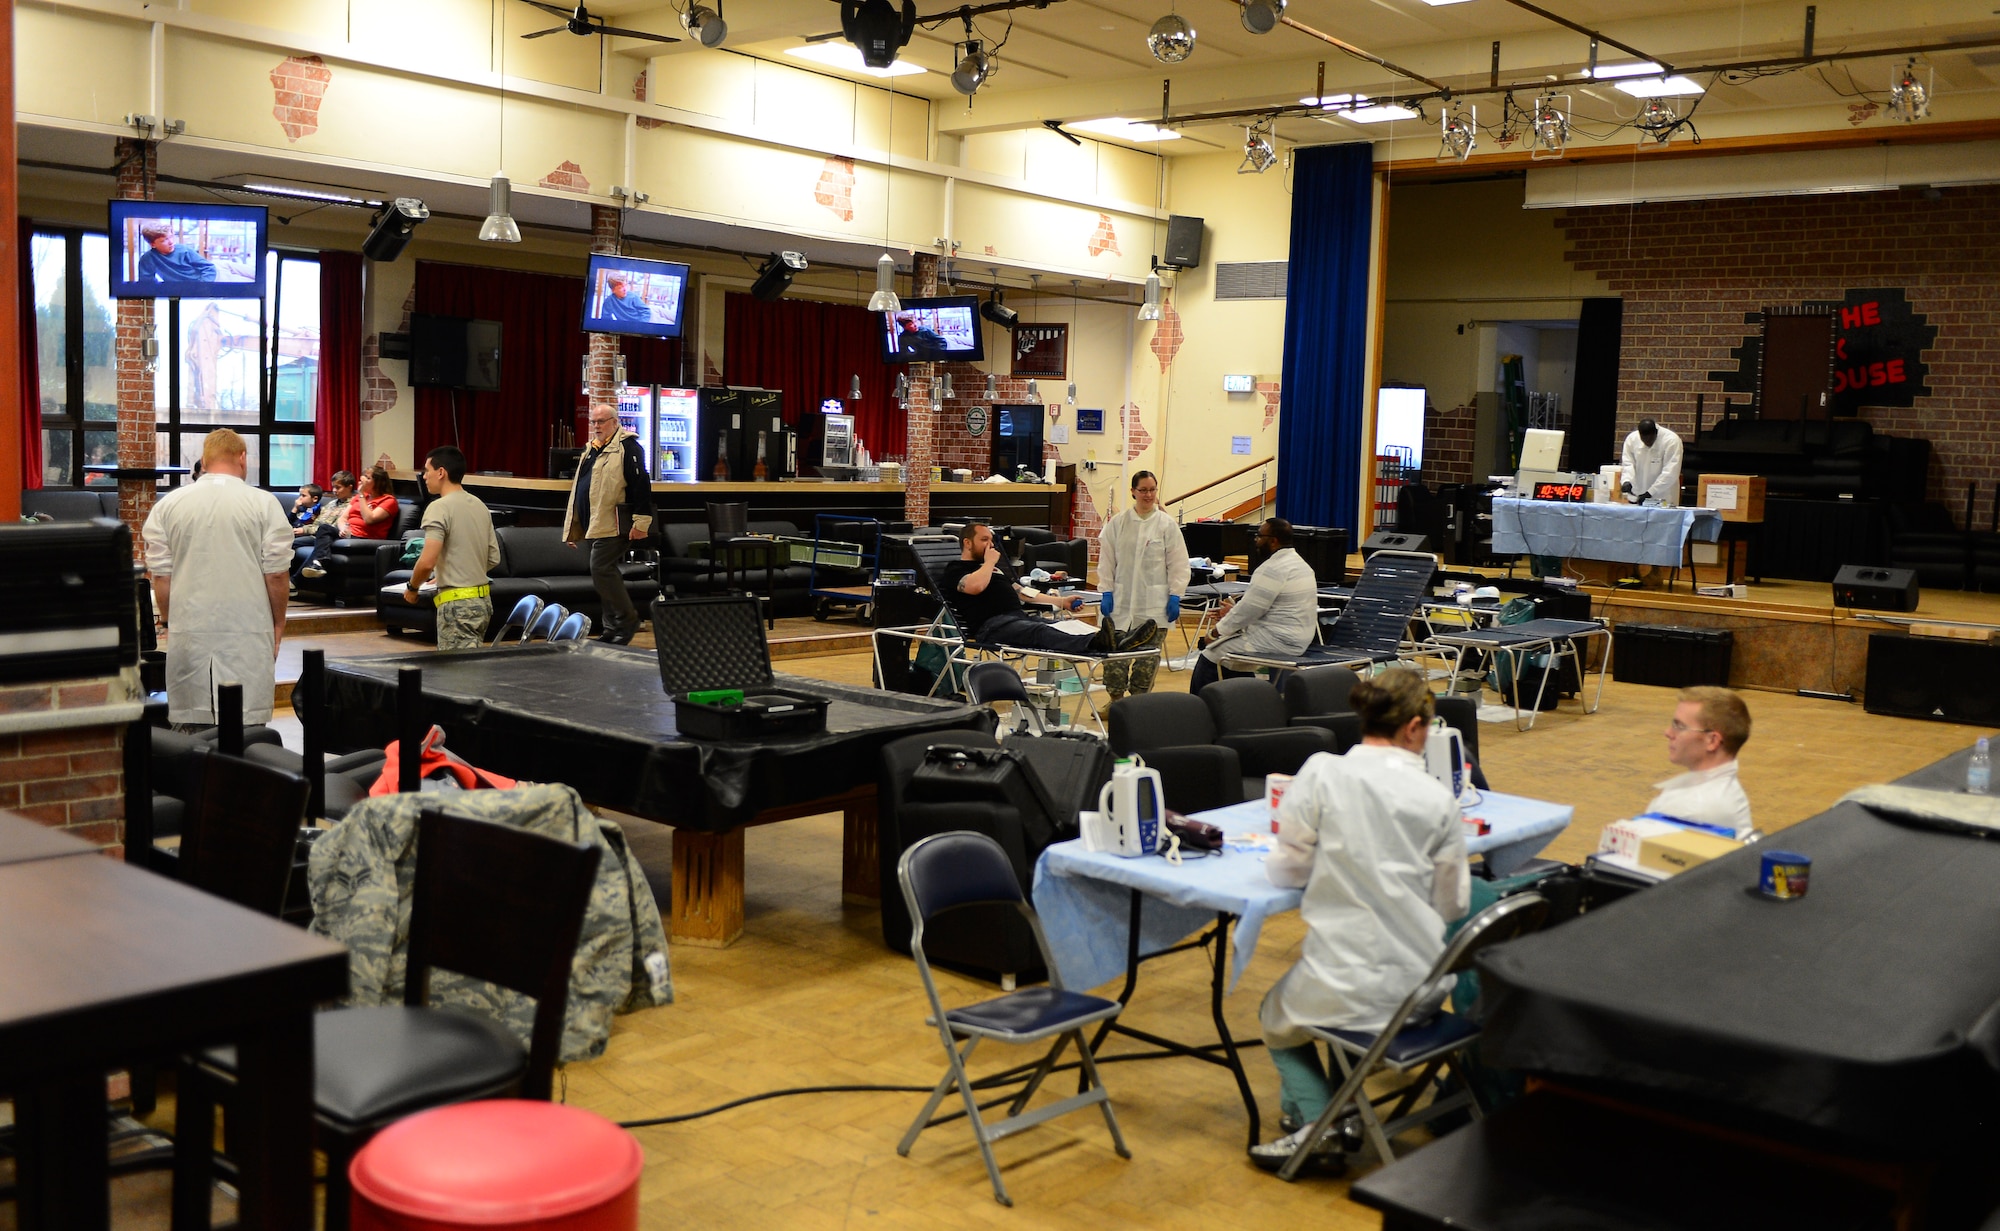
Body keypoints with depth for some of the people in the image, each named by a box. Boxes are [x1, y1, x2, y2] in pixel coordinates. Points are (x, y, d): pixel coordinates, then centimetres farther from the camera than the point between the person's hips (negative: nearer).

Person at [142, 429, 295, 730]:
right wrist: (278, 623, 10)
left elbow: (161, 575, 6)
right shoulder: (263, 504, -2)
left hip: (188, 632, 2)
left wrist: (168, 620, 19)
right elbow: (276, 573, -2)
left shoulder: (168, 505, 5)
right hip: (248, 632, -2)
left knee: (189, 728, 6)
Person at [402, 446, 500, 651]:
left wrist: (412, 588, -2)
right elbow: (494, 558, 15)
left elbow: (427, 562, -20)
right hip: (483, 600, 8)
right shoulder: (480, 505, 12)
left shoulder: (440, 507, -13)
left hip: (457, 603, -8)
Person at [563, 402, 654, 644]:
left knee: (601, 569, -14)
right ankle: (613, 628, 16)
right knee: (605, 572, 11)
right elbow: (578, 488, 25)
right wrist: (573, 528, 24)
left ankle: (627, 620, -3)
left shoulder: (627, 447, -9)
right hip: (593, 525, 9)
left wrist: (641, 522, -21)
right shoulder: (591, 449, 20)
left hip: (612, 525, -9)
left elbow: (641, 485, -16)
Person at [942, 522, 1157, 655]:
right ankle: (1097, 643, -64)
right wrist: (989, 562, 2)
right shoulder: (955, 570, 7)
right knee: (1040, 632, -37)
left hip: (1019, 616, 8)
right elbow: (975, 586, -16)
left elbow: (1022, 593, 33)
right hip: (990, 624, -8)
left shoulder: (997, 567, 33)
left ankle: (1116, 641, -44)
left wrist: (1062, 602, 24)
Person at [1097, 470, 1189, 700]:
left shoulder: (1167, 525, 2)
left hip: (1154, 603, -1)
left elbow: (1178, 564, 2)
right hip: (1121, 601, 1)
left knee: (1148, 657, 4)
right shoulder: (1118, 523, 5)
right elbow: (1106, 560, 6)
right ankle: (1115, 699, 12)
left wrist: (1175, 596, -5)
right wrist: (1106, 592, -1)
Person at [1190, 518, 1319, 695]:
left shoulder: (1273, 569, -19)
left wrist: (1219, 629, -4)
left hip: (1275, 641, -10)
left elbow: (1249, 610, -17)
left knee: (1210, 655, -3)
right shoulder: (1300, 564, 13)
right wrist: (1235, 609, 14)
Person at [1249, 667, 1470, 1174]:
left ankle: (1317, 1120, 5)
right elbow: (1453, 904, 4)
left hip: (1347, 987, -3)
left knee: (1277, 1019, 26)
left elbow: (1288, 869, -3)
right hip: (1424, 986, 4)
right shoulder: (1437, 797, -3)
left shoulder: (1322, 773, -11)